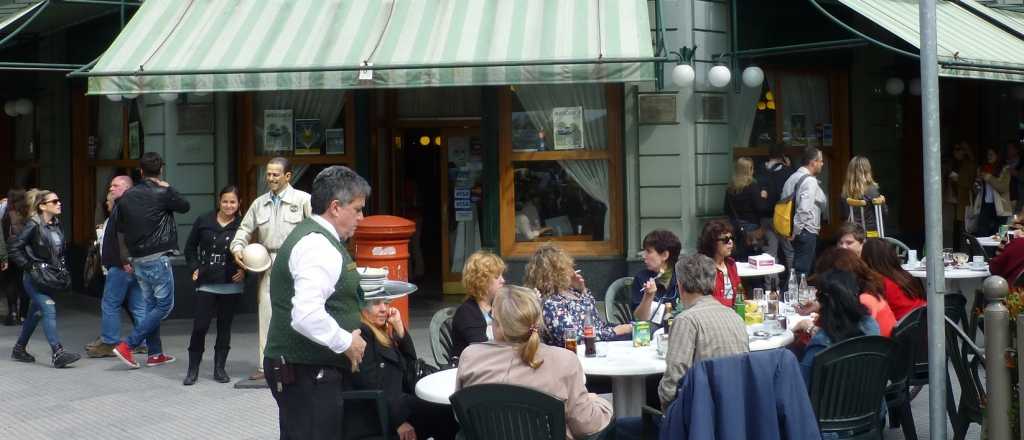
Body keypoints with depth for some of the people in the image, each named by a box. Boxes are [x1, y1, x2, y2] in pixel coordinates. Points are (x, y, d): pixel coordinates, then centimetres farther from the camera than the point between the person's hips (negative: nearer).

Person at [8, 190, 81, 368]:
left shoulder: (56, 225, 9)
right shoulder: (33, 225, -13)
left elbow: (62, 250, 22)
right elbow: (14, 250, -13)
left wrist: (63, 268, 9)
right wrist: (29, 266, -16)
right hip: (35, 278, -8)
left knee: (36, 313, 15)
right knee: (49, 310, -17)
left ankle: (19, 349, 29)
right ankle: (58, 353, -22)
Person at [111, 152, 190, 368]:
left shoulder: (127, 196, 8)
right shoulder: (162, 194, -11)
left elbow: (121, 231, 13)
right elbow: (185, 206, 6)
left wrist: (125, 259, 21)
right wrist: (168, 188, 9)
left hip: (137, 260, 7)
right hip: (157, 258, -7)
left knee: (151, 305, 15)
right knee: (165, 305, 0)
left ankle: (155, 353, 17)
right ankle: (127, 345, -8)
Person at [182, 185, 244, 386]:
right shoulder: (203, 222, 2)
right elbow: (190, 248, 12)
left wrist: (244, 270, -7)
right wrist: (195, 268, 1)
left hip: (231, 285, 0)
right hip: (206, 283, 0)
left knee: (224, 326, 8)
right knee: (200, 326, -4)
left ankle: (219, 368, 18)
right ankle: (193, 369, 7)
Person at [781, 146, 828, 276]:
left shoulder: (792, 178, 11)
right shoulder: (810, 181, -13)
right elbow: (804, 209, -24)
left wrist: (794, 231, 16)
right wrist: (796, 230, -15)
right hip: (807, 231, -9)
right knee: (802, 270, -7)